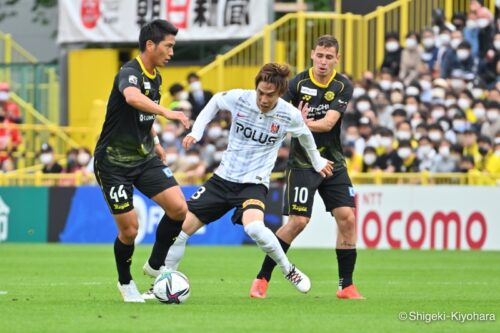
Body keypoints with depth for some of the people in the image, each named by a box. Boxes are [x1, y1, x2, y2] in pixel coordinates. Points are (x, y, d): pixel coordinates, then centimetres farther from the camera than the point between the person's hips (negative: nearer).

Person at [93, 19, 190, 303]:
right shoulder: (130, 74, -21)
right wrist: (167, 112, -59)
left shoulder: (155, 77, 6)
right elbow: (133, 98, -46)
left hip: (144, 157, 7)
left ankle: (156, 265, 12)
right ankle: (125, 282, 22)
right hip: (114, 161, -7)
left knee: (179, 208, -10)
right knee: (129, 229, -5)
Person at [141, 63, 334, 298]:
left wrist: (317, 161, 27)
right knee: (181, 227, -4)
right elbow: (215, 101, 14)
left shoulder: (290, 116, -12)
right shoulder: (239, 98, -10)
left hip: (254, 183, -3)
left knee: (254, 227, -34)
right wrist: (196, 131, 6)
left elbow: (304, 135, 12)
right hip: (223, 177, 3)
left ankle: (289, 271, -11)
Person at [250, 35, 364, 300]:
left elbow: (328, 123, -16)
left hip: (333, 161, 3)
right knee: (298, 221, -12)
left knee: (347, 218, -5)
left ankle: (346, 286, 6)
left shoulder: (343, 87, -4)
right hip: (302, 162, -3)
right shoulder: (298, 83, -8)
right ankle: (262, 279, 0)